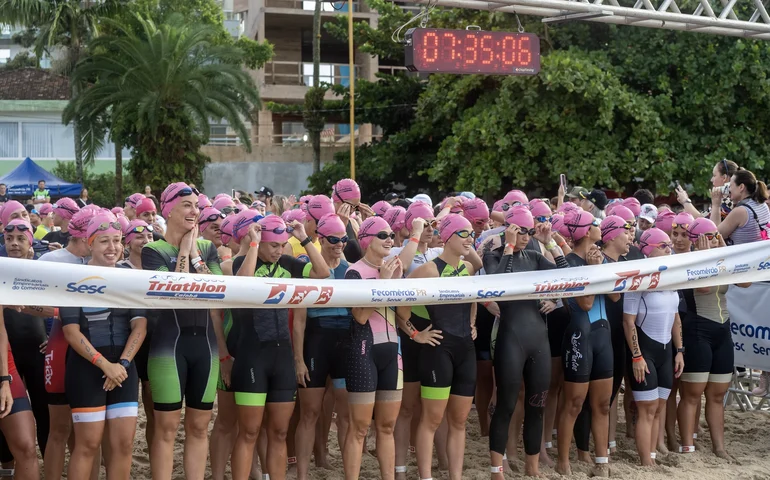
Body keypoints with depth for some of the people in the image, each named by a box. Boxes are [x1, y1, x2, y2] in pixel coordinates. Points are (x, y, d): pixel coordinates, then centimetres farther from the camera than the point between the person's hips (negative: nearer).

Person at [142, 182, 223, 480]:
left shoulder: (207, 248, 9)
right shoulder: (154, 251, -4)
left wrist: (195, 254, -7)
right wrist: (184, 251, -10)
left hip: (205, 342, 4)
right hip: (169, 344, -4)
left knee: (199, 426, 9)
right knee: (167, 427, -1)